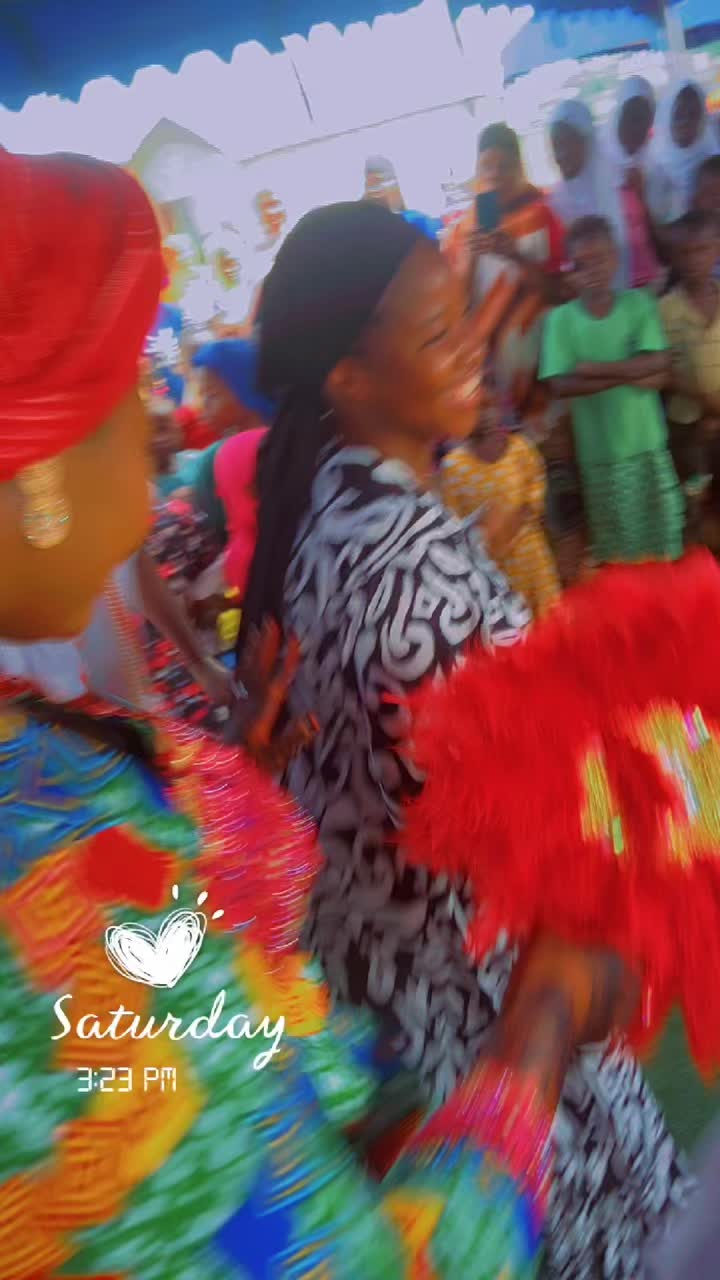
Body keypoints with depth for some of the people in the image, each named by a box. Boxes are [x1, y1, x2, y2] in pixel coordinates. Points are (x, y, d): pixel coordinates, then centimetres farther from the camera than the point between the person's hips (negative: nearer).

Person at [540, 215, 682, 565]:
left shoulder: (639, 303, -3)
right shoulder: (560, 318, -7)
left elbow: (659, 367, -12)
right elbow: (560, 385, -15)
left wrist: (594, 368, -18)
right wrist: (629, 373, -18)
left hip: (648, 442, 1)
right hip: (599, 448, -1)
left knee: (662, 530, 13)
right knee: (615, 541, 11)